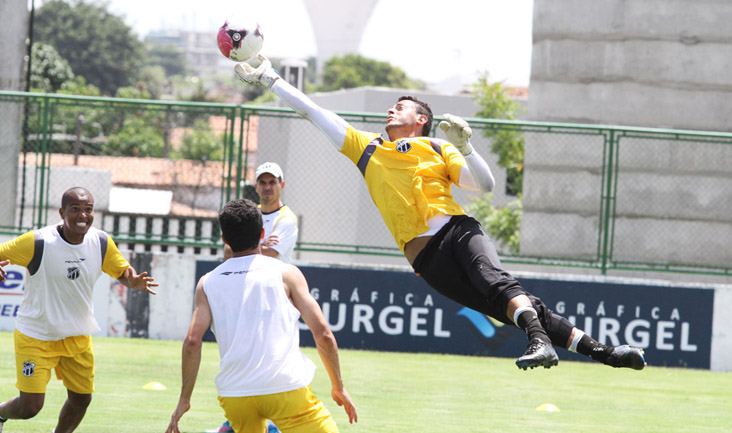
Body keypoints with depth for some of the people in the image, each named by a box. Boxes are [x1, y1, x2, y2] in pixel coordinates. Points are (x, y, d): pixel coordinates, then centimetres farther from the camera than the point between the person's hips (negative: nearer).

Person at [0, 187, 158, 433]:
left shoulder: (102, 243, -6)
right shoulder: (37, 243, -21)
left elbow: (122, 272, 8)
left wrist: (134, 281, -16)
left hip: (78, 336, 5)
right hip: (36, 336, -5)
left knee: (81, 401, 10)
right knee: (30, 407, -10)